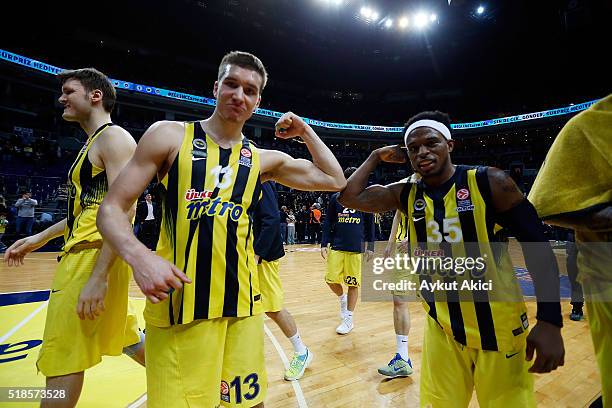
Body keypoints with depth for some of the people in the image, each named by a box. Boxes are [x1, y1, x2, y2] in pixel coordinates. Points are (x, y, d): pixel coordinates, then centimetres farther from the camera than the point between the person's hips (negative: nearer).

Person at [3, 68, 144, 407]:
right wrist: (40, 238, 23)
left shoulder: (114, 138, -11)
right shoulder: (93, 144, 20)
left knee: (61, 360, -1)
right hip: (82, 255, 10)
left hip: (94, 260, -10)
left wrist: (98, 277, -25)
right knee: (122, 337, 20)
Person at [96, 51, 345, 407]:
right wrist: (139, 256, -20)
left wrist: (305, 131, 8)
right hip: (176, 303, -2)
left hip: (242, 304, 3)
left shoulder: (264, 160, 9)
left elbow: (335, 180, 12)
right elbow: (112, 209, -1)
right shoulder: (169, 135, 1)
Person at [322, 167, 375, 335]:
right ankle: (342, 298, 32)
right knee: (331, 279, -1)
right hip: (336, 246, 2)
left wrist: (370, 247, 5)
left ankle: (349, 319, 19)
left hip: (356, 247, -1)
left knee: (353, 284, 4)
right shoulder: (335, 198, 6)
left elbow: (370, 224, 8)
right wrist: (324, 244, 0)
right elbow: (328, 223, 7)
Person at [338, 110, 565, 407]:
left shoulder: (490, 182, -10)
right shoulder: (406, 195, 0)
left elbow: (537, 246, -8)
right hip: (442, 328, 3)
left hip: (499, 327, -2)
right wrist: (376, 156, 0)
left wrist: (549, 321, -13)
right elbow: (349, 197, -5)